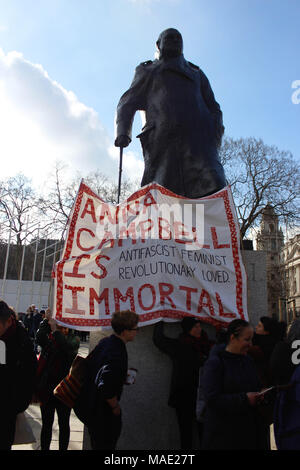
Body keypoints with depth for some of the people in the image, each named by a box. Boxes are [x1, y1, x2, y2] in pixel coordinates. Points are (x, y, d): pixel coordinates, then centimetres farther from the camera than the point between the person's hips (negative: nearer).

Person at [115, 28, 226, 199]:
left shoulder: (196, 73, 36)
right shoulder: (148, 71, 28)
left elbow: (213, 107, 27)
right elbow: (128, 103, 18)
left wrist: (217, 128, 4)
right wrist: (123, 132, -2)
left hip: (197, 135, 2)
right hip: (162, 138, -2)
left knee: (212, 188, -22)